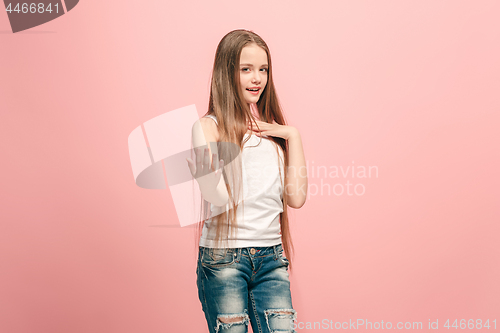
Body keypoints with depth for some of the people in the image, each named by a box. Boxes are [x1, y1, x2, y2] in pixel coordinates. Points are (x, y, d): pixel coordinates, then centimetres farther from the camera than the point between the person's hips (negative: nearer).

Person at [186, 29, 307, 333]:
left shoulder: (274, 129, 11)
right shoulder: (210, 127, -4)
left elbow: (296, 198, 2)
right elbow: (219, 198, -17)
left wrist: (293, 136, -1)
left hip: (271, 256, 4)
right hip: (223, 257, -4)